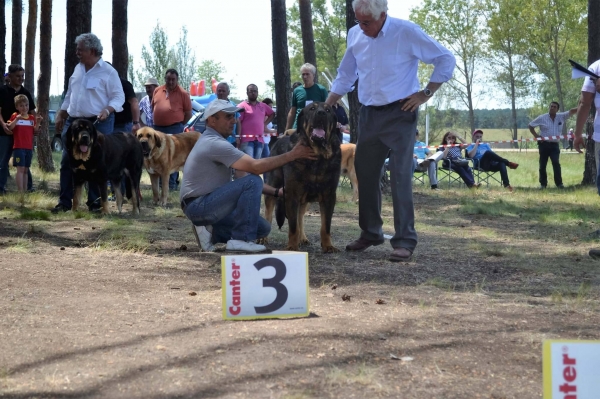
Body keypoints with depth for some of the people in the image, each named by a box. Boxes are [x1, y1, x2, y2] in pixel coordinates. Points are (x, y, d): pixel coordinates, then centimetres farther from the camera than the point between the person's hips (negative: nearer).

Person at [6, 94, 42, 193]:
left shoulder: (32, 118, 11)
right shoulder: (15, 116, 0)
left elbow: (35, 132, 11)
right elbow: (9, 128, -11)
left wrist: (37, 123, -5)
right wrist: (16, 119, -23)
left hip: (29, 148, 5)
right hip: (18, 147, -5)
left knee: (25, 170, 10)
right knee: (20, 169, -12)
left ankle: (25, 191, 13)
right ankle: (21, 192, -16)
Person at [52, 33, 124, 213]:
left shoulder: (108, 71, -7)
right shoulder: (78, 68, 13)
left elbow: (119, 97, -9)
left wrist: (107, 110, -25)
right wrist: (61, 116, 17)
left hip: (99, 123, -6)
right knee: (67, 161, 3)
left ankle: (95, 202, 7)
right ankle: (65, 201, 10)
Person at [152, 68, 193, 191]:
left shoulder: (183, 93, -3)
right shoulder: (157, 91, 9)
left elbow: (188, 114, -1)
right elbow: (153, 107, 20)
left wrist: (178, 125, -1)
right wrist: (157, 121, 14)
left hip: (174, 129, -5)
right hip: (158, 128, 5)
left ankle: (172, 183, -5)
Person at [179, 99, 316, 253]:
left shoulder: (212, 141, 15)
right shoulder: (215, 144, -19)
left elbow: (241, 177, 15)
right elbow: (256, 167, -25)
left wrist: (276, 192, 6)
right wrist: (292, 155, -21)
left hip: (206, 203, 10)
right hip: (199, 205, -10)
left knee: (263, 228, 8)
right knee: (253, 182, -23)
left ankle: (210, 232, 6)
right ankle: (241, 239, -17)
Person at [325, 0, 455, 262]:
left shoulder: (407, 33, -14)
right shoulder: (355, 35, 3)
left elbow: (446, 59, -6)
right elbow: (345, 76, 17)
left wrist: (426, 94, -10)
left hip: (399, 114, -6)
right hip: (368, 115, 6)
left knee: (400, 176, -10)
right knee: (365, 174, 10)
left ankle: (404, 240, -8)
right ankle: (370, 232, 24)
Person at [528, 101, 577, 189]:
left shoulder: (561, 117, 4)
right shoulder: (542, 118, 1)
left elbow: (571, 112, -6)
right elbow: (531, 125, 8)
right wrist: (536, 135, -3)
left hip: (554, 144, 0)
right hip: (544, 144, 0)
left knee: (556, 163, -12)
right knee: (542, 165, 4)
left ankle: (559, 183, -6)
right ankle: (543, 183, 13)